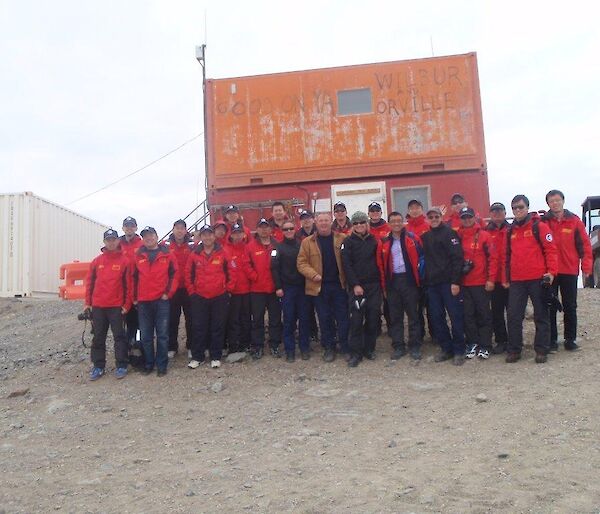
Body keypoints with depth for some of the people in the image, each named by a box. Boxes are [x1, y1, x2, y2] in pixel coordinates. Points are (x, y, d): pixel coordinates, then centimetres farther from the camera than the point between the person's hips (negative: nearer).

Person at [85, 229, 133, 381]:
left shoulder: (125, 261, -2)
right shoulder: (97, 261, 7)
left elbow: (128, 284, -2)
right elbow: (90, 282, 9)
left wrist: (127, 304, -5)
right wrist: (87, 303, 6)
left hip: (117, 306, -3)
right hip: (98, 306, 3)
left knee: (119, 336, 2)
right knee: (98, 337, 9)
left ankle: (121, 366, 10)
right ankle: (98, 366, 18)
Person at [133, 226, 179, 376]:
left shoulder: (167, 254, 2)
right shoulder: (138, 256, 8)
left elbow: (174, 274, 2)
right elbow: (134, 278, 11)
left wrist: (168, 293, -5)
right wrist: (134, 297, 6)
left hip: (161, 300, -2)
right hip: (143, 302, 2)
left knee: (162, 335, 2)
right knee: (146, 336, 9)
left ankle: (161, 365, 11)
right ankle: (148, 364, 21)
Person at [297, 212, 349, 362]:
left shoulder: (342, 239, 3)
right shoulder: (307, 242, 3)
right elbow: (301, 262, 0)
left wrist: (349, 279, -8)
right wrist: (313, 274, -14)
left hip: (339, 285, 0)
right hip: (319, 286, 0)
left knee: (343, 317, 5)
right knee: (324, 318, 8)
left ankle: (345, 346, 19)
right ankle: (329, 347, 21)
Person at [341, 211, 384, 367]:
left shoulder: (375, 241, 9)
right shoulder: (348, 242, 1)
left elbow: (380, 263, 12)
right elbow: (346, 265, -6)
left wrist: (382, 284, 6)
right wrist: (355, 285, -14)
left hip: (374, 286, 3)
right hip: (356, 287, -3)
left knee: (373, 318, 5)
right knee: (356, 320, -5)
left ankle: (369, 349, 20)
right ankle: (355, 353, 2)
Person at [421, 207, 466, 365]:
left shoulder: (449, 233, -4)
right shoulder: (425, 236, 14)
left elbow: (457, 258, -11)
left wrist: (455, 281, -16)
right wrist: (425, 279, 9)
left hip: (448, 282, -6)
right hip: (432, 283, 6)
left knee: (455, 316, -2)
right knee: (436, 318, 7)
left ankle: (459, 351, 8)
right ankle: (446, 348, 19)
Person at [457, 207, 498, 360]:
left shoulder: (484, 235, -1)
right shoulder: (457, 237, 6)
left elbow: (493, 257, -4)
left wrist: (491, 279, -8)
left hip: (481, 283, -3)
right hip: (464, 283, 3)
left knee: (484, 314, 3)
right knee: (468, 315, 6)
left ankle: (485, 346, 10)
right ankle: (473, 344, 16)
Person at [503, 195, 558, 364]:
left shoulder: (539, 226, -2)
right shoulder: (510, 231, 13)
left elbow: (551, 249, -6)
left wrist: (551, 272, -15)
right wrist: (506, 278, 17)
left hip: (537, 279, -4)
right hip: (516, 281, 4)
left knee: (541, 315, 5)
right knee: (513, 316, 4)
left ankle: (541, 350, 14)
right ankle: (514, 350, 13)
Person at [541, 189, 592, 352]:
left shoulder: (574, 221, 1)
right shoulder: (543, 222, 0)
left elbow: (585, 244, 1)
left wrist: (586, 267, -3)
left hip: (570, 271, 0)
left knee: (570, 307, 8)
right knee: (550, 307, 4)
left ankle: (570, 339, 18)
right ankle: (552, 340, 12)